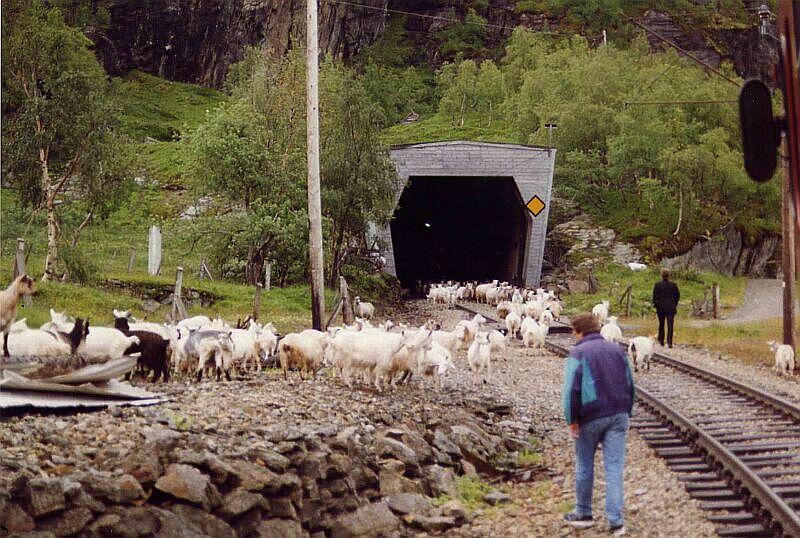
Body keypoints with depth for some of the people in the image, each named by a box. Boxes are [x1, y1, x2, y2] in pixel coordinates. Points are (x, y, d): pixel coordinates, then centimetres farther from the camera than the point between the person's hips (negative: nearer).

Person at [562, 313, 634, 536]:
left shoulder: (578, 353, -6)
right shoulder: (617, 349, 11)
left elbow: (572, 389, -12)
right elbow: (630, 384, 16)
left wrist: (572, 420, -6)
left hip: (591, 417, -4)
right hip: (618, 415, 4)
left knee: (584, 465, 13)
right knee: (614, 467, 1)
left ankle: (583, 513, 24)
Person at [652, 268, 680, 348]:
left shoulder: (657, 285, -7)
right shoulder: (673, 285, -5)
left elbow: (655, 296, -5)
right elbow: (677, 296, 1)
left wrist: (656, 305, 8)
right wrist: (674, 304, 14)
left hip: (660, 308, 1)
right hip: (671, 308, -1)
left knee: (661, 324, 16)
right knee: (670, 325, -2)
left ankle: (661, 341, 25)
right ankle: (669, 342, -14)